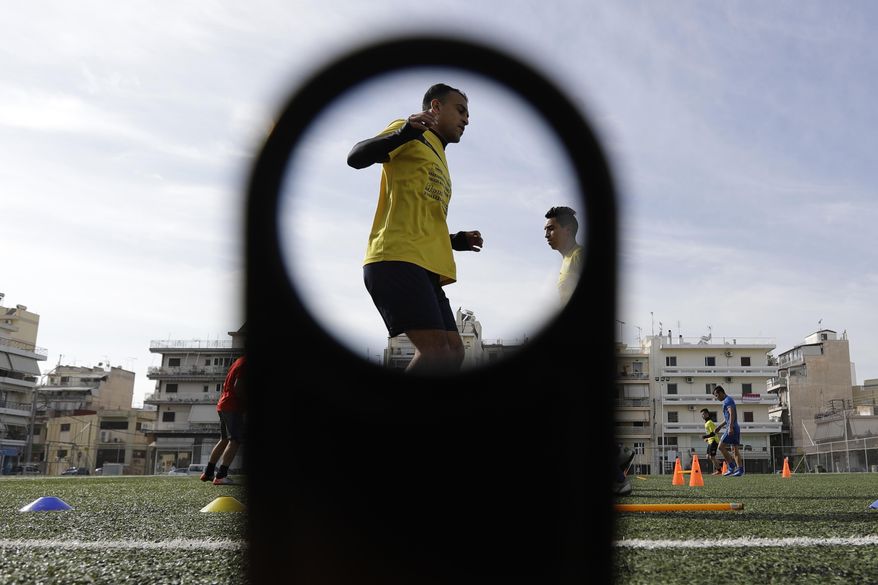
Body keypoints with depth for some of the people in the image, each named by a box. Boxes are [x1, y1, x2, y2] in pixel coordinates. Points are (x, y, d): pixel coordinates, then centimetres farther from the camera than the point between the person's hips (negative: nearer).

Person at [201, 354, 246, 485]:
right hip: (233, 407, -10)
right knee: (235, 441, -11)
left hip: (222, 405, 10)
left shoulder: (238, 362, 18)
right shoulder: (245, 363, -12)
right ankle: (221, 476, -17)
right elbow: (238, 387, -19)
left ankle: (208, 473, 19)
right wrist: (244, 399, -8)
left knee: (224, 440, 15)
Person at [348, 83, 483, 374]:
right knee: (436, 351, -21)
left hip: (426, 267, 9)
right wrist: (404, 133, -23)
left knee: (452, 352, 0)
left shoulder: (439, 162, 33)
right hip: (396, 259, -9)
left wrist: (458, 241, 21)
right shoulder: (412, 136, 8)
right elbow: (356, 157, -9)